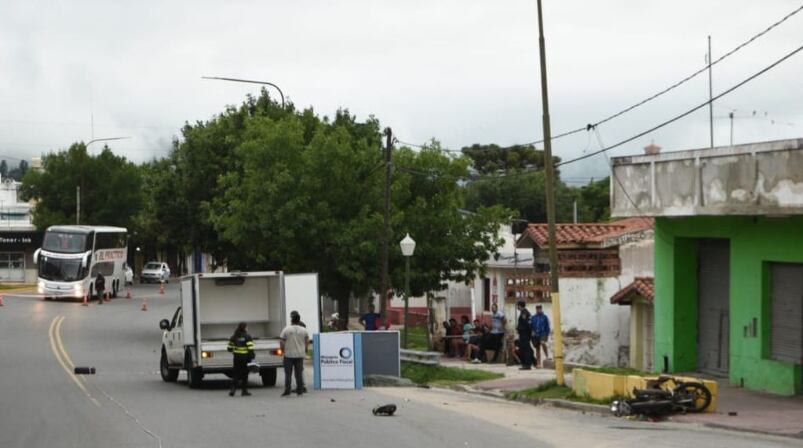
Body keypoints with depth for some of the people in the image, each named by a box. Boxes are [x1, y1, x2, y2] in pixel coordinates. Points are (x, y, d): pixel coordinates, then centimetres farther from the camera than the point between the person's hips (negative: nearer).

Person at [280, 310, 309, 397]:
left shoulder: (286, 329, -7)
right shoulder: (304, 330, 2)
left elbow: (282, 342, -5)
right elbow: (307, 342, 7)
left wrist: (283, 350, 8)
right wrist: (305, 351, 18)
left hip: (289, 355, -3)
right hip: (300, 355, 3)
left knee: (288, 374, 1)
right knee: (299, 373, 7)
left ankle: (287, 391, -1)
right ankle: (300, 390, 6)